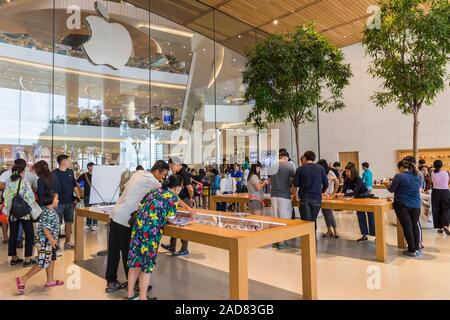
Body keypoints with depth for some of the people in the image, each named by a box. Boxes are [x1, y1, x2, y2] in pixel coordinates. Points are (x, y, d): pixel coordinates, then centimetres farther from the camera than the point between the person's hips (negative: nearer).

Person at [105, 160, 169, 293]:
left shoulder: (139, 173, 11)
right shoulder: (152, 181, -13)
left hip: (116, 213, 8)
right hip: (126, 218, -8)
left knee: (113, 251, 13)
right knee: (128, 252, 5)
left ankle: (111, 282, 23)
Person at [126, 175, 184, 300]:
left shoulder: (154, 191, 20)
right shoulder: (173, 197, 0)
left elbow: (141, 205, 26)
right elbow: (170, 218, -3)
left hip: (138, 224, 7)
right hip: (151, 229, -6)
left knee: (135, 260, 15)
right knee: (147, 263, 5)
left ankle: (130, 294, 27)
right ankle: (142, 297, 15)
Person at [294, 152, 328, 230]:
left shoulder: (300, 169, -3)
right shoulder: (320, 168, 1)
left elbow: (296, 184, -5)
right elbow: (326, 184, 3)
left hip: (304, 198, -2)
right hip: (317, 198, 2)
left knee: (306, 221, 3)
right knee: (313, 220, 16)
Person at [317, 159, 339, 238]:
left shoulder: (330, 173, -10)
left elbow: (337, 183, -18)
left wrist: (333, 193, -16)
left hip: (329, 196, -6)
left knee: (329, 213, -7)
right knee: (325, 213, 8)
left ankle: (335, 231, 4)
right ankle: (329, 230, 18)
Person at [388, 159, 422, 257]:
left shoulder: (399, 176, -11)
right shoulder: (416, 176, 8)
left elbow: (391, 189, -5)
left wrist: (388, 185, 17)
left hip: (402, 205, -6)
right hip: (416, 205, 6)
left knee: (407, 227, 0)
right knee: (415, 226, 14)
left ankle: (412, 250, 4)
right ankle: (417, 248, 21)